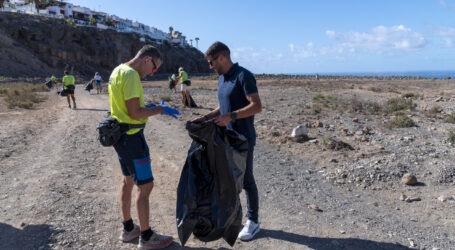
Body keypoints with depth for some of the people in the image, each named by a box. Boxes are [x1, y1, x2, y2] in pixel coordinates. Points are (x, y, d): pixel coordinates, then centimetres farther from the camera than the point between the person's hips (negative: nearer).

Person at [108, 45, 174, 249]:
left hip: (120, 134, 11)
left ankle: (128, 229, 34)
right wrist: (158, 110, -11)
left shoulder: (119, 70, 11)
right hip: (131, 137, -11)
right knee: (145, 185, -1)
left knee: (128, 180, 20)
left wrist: (147, 107, 10)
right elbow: (134, 113, -24)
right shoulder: (131, 75, -20)